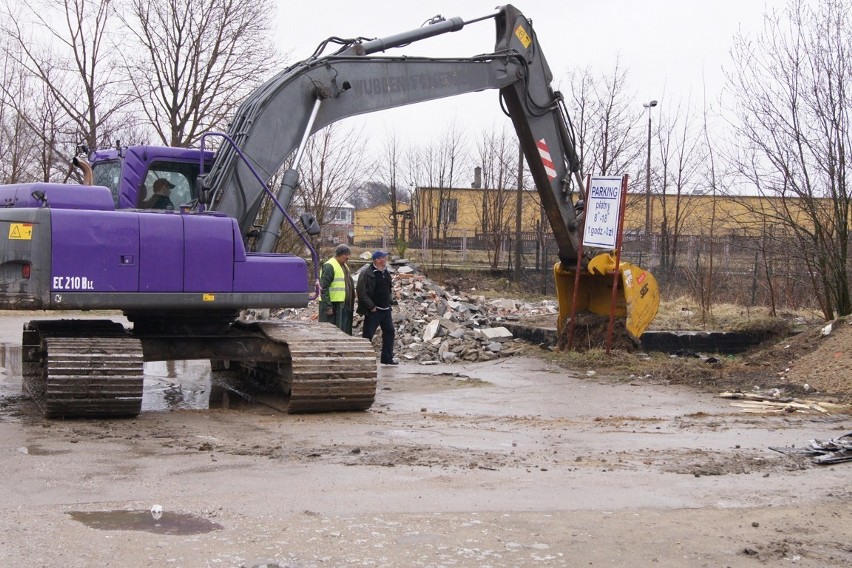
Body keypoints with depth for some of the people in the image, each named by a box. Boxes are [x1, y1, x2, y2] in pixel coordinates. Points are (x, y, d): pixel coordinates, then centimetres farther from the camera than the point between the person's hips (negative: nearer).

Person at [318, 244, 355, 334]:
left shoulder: (344, 266, 18)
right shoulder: (329, 266, -12)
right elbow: (324, 288, -17)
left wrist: (351, 304, 21)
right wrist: (327, 307, -22)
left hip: (343, 305, 9)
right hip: (333, 306, -9)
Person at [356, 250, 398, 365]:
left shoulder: (385, 272, 12)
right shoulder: (367, 273, -16)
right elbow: (362, 293, -20)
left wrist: (388, 304, 16)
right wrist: (371, 307, -19)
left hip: (386, 309, 9)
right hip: (373, 310, -8)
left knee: (389, 332, 12)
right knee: (368, 334, -4)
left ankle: (387, 358, 22)